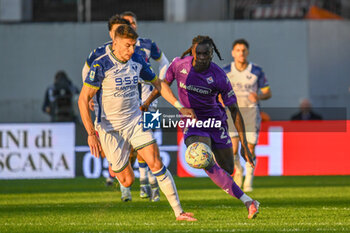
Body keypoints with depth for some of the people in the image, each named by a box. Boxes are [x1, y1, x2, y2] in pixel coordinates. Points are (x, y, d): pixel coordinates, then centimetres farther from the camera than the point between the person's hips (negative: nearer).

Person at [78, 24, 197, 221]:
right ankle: (113, 167, 37)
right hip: (110, 129, -4)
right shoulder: (101, 66, -17)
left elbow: (158, 83, 16)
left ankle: (179, 212, -10)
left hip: (135, 122, 4)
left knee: (156, 164, -13)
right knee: (127, 180, -1)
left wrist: (180, 107, 10)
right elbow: (83, 99, -16)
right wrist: (91, 134, -22)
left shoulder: (137, 61, 0)